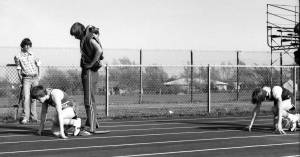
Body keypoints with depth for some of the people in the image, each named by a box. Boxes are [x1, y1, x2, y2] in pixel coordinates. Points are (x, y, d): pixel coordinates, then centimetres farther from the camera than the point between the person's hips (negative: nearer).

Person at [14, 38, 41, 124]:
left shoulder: (33, 55, 7)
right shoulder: (18, 56, -2)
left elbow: (38, 65, 17)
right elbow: (18, 70, -1)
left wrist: (38, 76, 11)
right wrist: (21, 80, -6)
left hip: (35, 78, 3)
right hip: (26, 78, -3)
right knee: (26, 97, -15)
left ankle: (33, 117, 13)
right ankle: (25, 118, -16)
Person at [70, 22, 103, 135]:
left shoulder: (90, 38, -15)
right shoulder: (84, 38, 14)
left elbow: (99, 50, -31)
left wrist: (91, 64, -22)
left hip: (90, 72, -10)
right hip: (86, 71, 10)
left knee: (89, 100, -11)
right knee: (88, 100, 16)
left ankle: (90, 128, -10)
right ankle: (93, 123, 26)